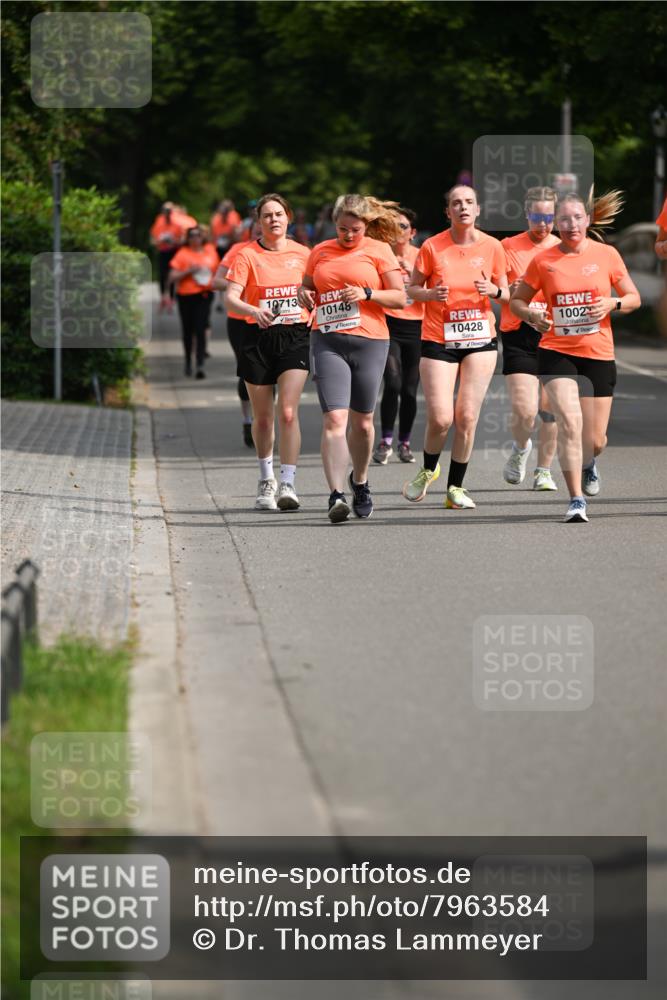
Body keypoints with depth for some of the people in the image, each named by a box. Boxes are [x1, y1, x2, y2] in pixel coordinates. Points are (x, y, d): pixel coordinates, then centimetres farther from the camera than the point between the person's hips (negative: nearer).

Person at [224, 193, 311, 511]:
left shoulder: (301, 254, 5)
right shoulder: (247, 255, -3)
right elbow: (230, 298, -13)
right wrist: (254, 311, -32)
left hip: (295, 338, 0)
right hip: (258, 339, 0)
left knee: (288, 412, -14)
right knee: (262, 417, 9)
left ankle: (287, 484, -15)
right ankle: (266, 480, 29)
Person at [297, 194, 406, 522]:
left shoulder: (379, 250, 4)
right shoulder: (320, 252, 13)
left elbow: (400, 298, 2)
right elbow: (306, 287, 25)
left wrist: (367, 294, -14)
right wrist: (304, 295, 2)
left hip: (369, 341, -1)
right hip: (327, 342, 1)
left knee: (362, 421, 10)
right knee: (334, 418, -14)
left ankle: (360, 482, 36)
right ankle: (336, 495, -20)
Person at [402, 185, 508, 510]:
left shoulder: (492, 247, 1)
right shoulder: (432, 247, -5)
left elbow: (506, 292, 10)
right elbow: (411, 289, 4)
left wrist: (493, 290, -13)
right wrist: (430, 294, -17)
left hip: (480, 339, 2)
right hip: (438, 340, -2)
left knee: (467, 417, -3)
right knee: (440, 418, -9)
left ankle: (455, 487, 11)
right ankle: (428, 470, 21)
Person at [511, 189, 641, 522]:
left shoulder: (606, 255, 1)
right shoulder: (543, 261, -1)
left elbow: (634, 298, 7)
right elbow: (517, 300, 9)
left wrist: (612, 304, -14)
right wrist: (532, 315, -13)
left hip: (598, 354, 1)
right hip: (556, 353, -1)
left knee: (595, 439, 6)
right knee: (569, 421, -21)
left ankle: (588, 464, 44)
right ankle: (576, 499, -14)